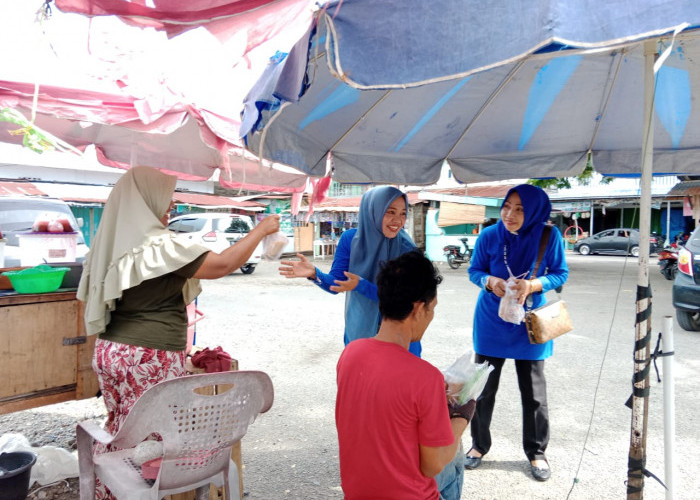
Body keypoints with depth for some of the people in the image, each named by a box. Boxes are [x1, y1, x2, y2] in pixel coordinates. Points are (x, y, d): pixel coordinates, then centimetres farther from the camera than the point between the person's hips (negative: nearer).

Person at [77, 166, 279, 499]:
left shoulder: (113, 240, 9)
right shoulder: (158, 244, -16)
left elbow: (94, 297, 20)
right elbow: (223, 264, -18)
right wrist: (262, 229, -8)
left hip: (111, 350, 9)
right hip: (149, 358, -9)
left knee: (118, 429, 20)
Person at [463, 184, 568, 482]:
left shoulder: (549, 236, -14)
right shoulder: (489, 236, -12)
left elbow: (560, 274, -5)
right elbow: (474, 271, -1)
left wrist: (533, 285, -23)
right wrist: (490, 281, -23)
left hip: (529, 324, 0)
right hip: (491, 322, 1)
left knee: (534, 393, 11)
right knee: (484, 388, 11)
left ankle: (536, 452, 33)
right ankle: (479, 445, 32)